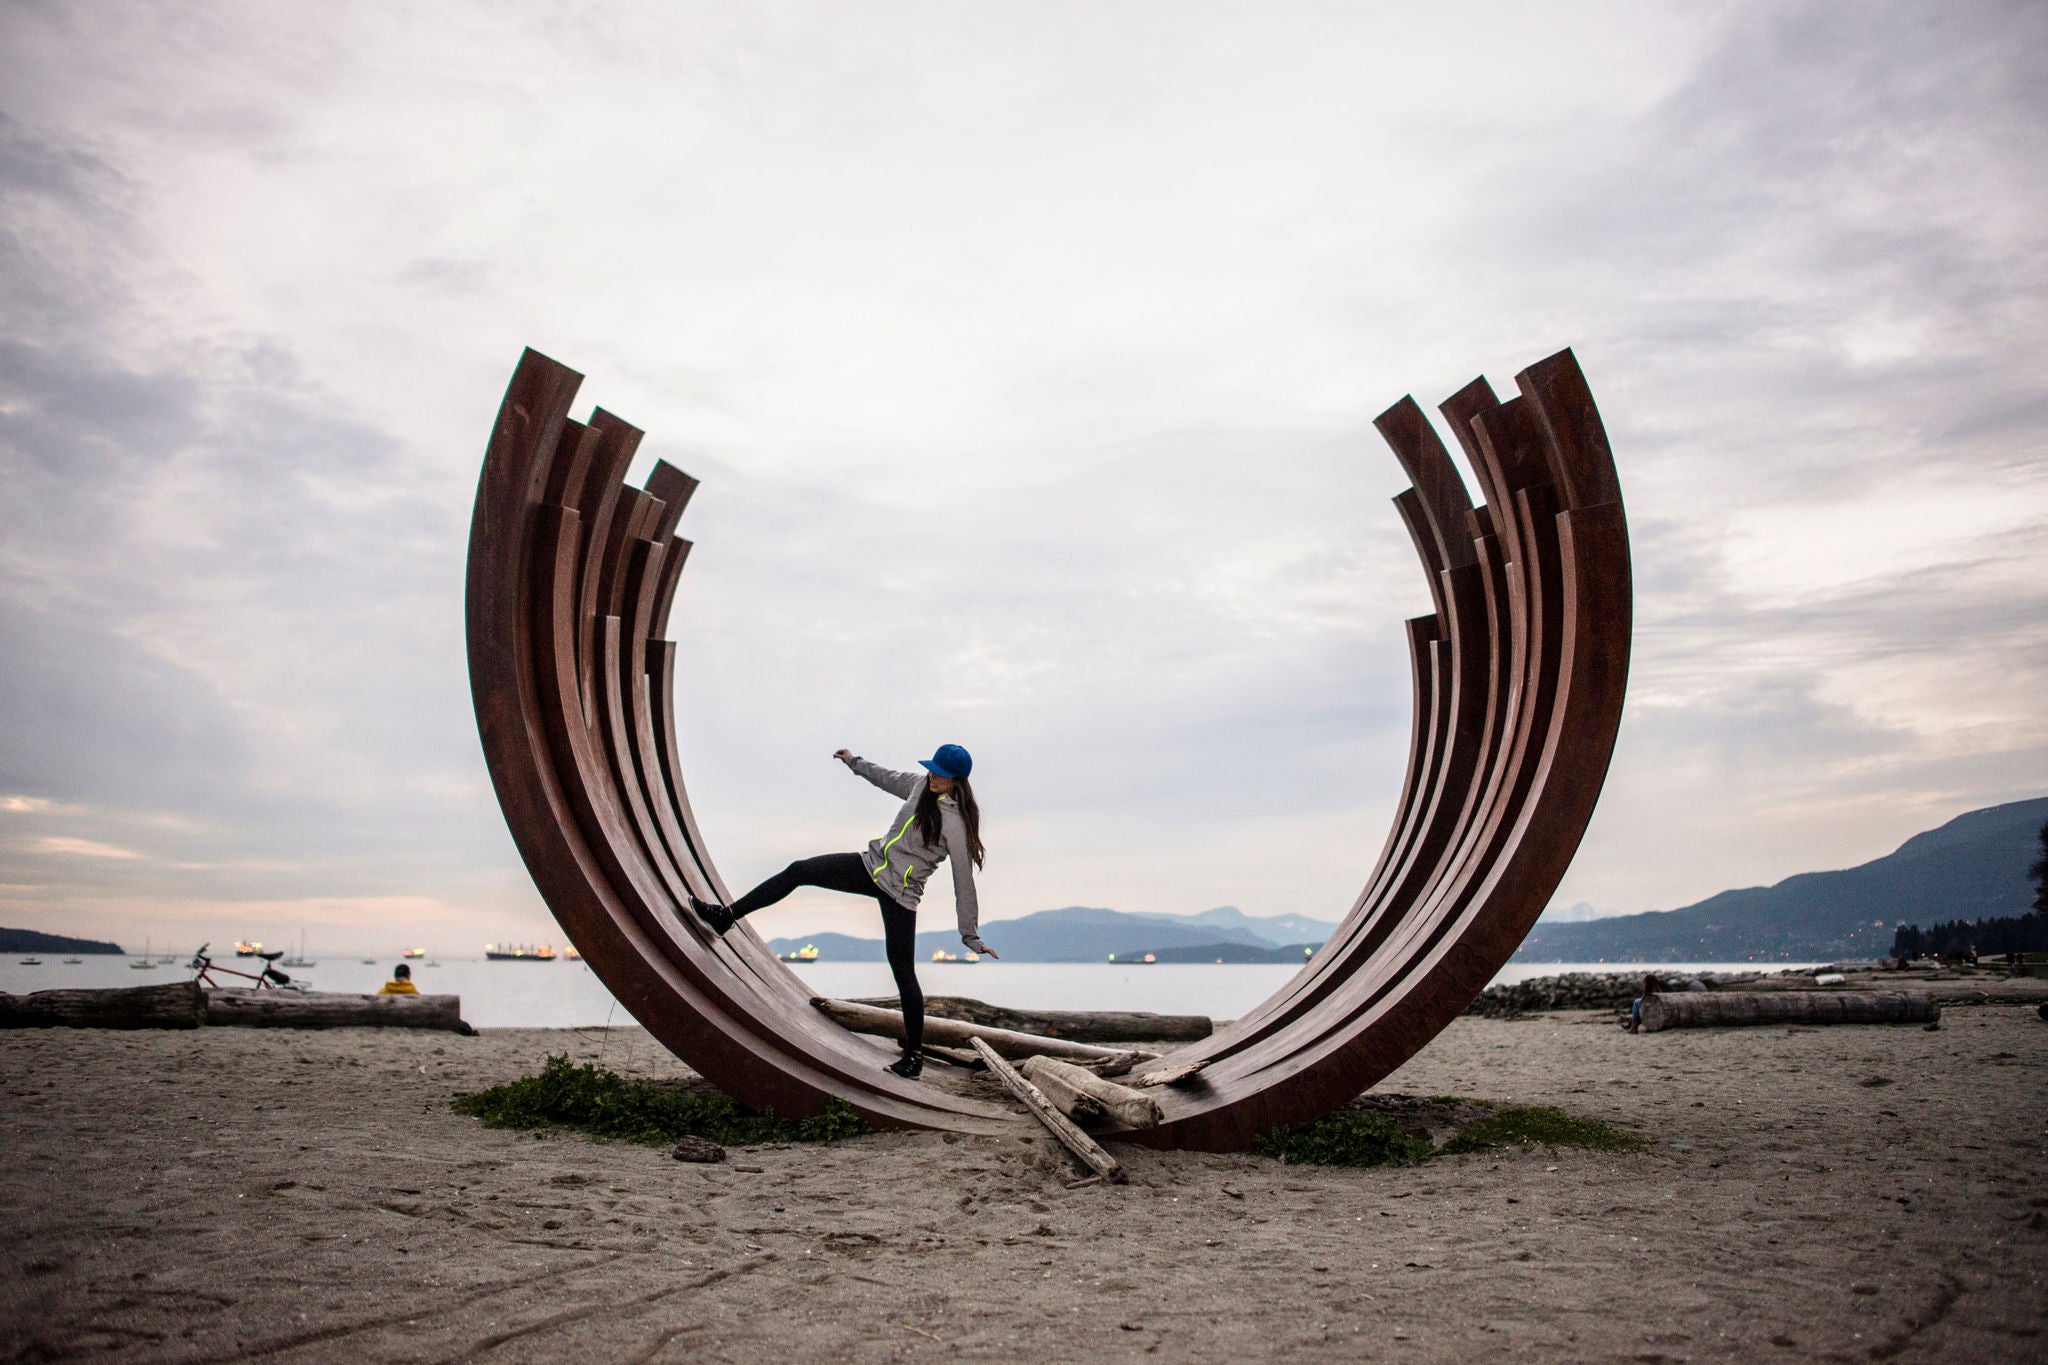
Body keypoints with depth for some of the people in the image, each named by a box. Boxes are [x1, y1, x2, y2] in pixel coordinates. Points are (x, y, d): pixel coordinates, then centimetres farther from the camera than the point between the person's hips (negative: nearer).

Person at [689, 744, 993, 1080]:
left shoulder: (957, 823, -19)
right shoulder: (922, 785, 0)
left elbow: (964, 883, -16)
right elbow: (888, 779, 23)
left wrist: (971, 937, -12)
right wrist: (854, 761, 35)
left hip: (900, 895, -7)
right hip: (871, 866, 8)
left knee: (904, 973, -5)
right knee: (798, 871, 1)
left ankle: (914, 1055, 9)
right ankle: (726, 916, 10)